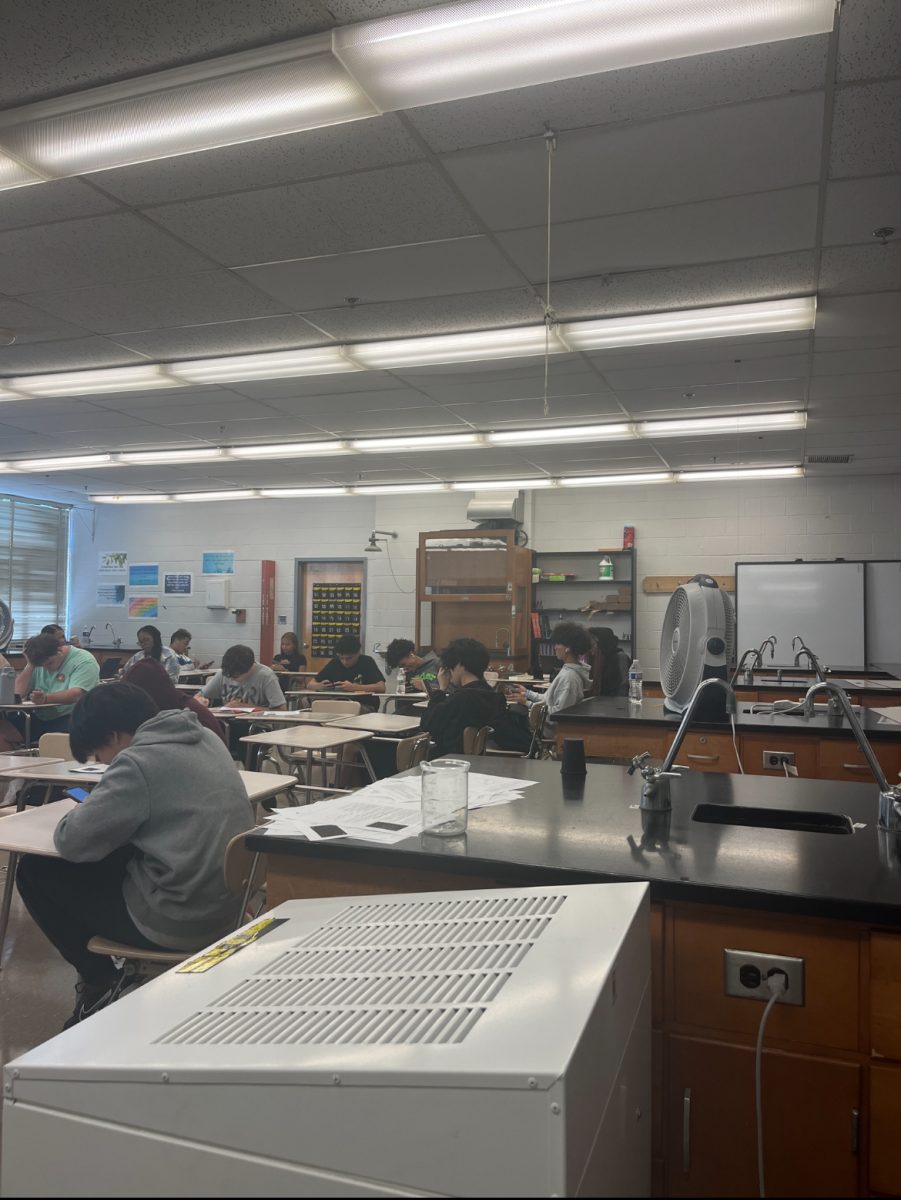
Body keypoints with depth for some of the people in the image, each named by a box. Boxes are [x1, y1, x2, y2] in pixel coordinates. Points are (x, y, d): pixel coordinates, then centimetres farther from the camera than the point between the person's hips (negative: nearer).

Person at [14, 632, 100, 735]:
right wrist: (30, 665, -3)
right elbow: (18, 693, 4)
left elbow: (76, 695, -23)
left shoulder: (84, 661, -9)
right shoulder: (38, 662, 11)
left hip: (70, 718, -6)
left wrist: (45, 698, -36)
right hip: (38, 718, 6)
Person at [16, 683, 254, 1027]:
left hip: (179, 921, -8)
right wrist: (95, 804, 12)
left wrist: (77, 814, 7)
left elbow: (72, 842, -14)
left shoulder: (139, 761, -18)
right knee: (110, 860, 28)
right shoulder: (206, 739, 6)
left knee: (34, 872, 9)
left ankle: (99, 980, 19)